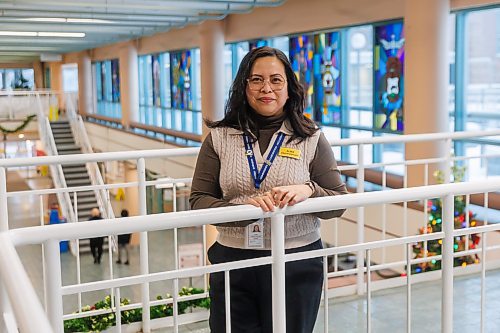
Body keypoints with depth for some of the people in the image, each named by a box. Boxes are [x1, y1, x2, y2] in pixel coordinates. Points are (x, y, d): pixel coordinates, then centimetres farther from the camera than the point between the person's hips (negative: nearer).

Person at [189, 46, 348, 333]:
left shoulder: (311, 139, 0)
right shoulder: (219, 138, 1)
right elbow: (198, 201, -3)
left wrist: (308, 191, -21)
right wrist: (243, 207, -22)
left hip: (297, 265, 0)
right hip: (232, 262, 0)